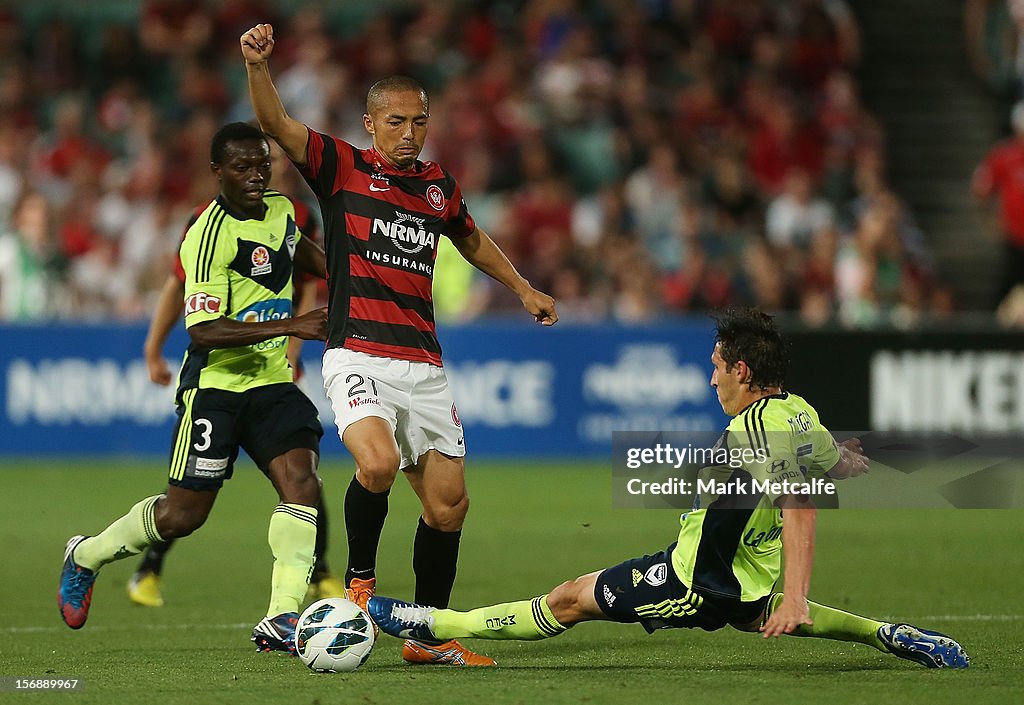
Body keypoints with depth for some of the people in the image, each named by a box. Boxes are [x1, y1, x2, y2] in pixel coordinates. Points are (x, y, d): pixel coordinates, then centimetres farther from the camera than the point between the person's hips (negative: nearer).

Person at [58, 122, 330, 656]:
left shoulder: (280, 209, 6)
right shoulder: (209, 237, -20)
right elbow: (203, 331, -28)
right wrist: (291, 325, -33)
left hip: (270, 380, 6)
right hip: (215, 384, -6)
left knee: (301, 480, -17)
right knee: (183, 514, 0)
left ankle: (281, 618, -18)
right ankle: (86, 556, 27)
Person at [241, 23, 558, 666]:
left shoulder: (440, 186, 16)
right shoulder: (343, 168, 1)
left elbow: (471, 240, 37)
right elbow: (277, 125, -14)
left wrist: (523, 289, 37)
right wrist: (257, 65, -30)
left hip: (424, 365, 5)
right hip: (359, 355, -5)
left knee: (448, 503, 3)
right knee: (378, 463, -30)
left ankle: (430, 635, 17)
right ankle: (359, 581, -5)